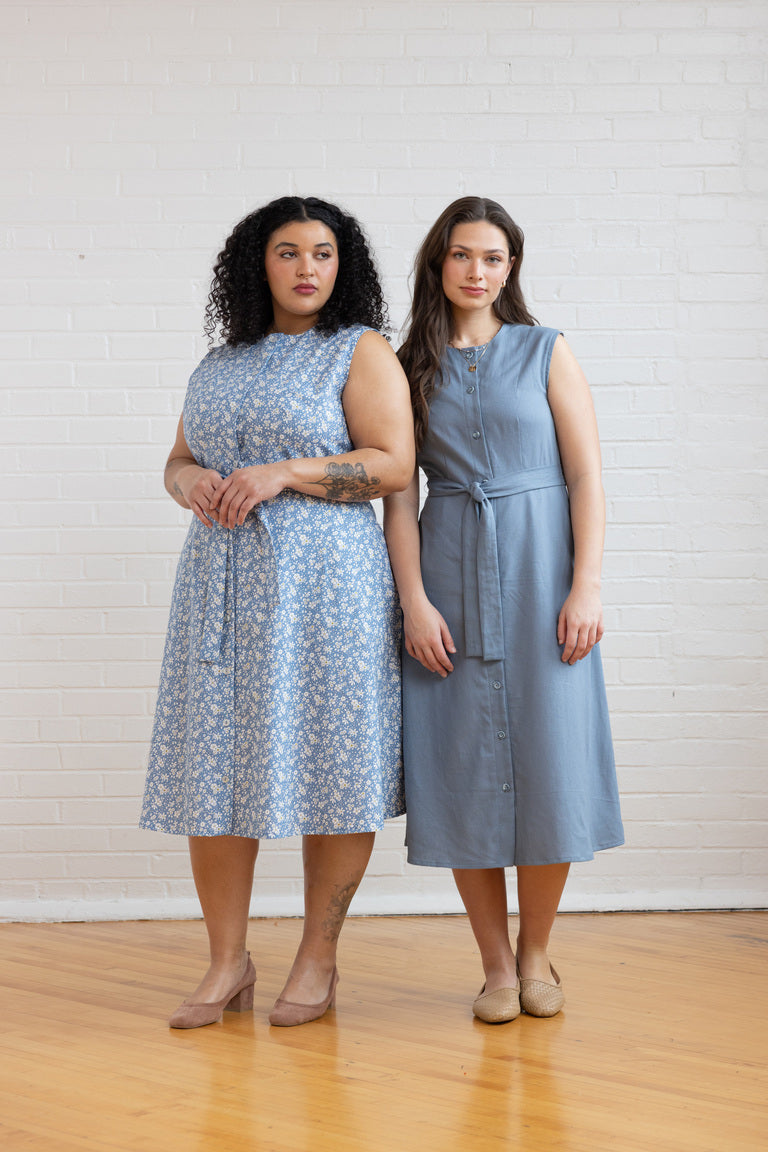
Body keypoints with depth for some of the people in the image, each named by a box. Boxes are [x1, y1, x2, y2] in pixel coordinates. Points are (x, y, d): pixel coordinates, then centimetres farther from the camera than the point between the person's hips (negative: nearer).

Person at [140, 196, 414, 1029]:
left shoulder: (360, 352, 1)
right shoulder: (221, 364, 18)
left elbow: (392, 464, -9)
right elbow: (178, 460, 22)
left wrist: (282, 473, -16)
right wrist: (190, 481, -2)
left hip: (322, 581, -5)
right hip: (223, 584, 5)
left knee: (328, 766, -2)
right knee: (215, 766, 2)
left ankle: (318, 959, 10)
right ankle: (227, 962, 12)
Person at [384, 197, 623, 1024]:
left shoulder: (545, 353, 5)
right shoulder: (412, 368, 8)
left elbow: (585, 476, 0)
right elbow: (399, 495, 3)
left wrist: (585, 588, -10)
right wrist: (415, 601, -8)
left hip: (538, 568, -1)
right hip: (450, 572, 1)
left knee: (547, 766, -2)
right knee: (465, 769, 0)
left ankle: (536, 954, 16)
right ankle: (495, 964, 11)